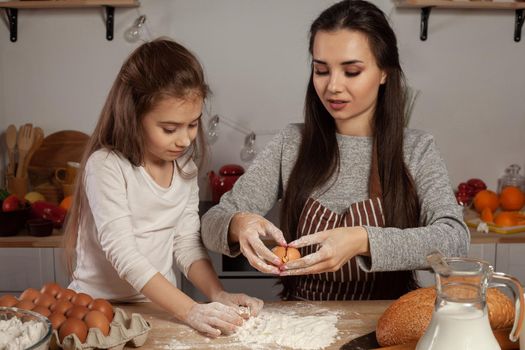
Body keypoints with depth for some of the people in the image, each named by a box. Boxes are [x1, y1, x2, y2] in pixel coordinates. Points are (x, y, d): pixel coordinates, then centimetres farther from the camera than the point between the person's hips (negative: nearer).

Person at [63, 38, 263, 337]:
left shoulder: (185, 167, 3)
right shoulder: (106, 166, -15)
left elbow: (187, 244, 3)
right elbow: (123, 254, -21)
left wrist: (219, 296, -13)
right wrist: (190, 310, -28)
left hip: (161, 306, 4)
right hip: (101, 305, -4)